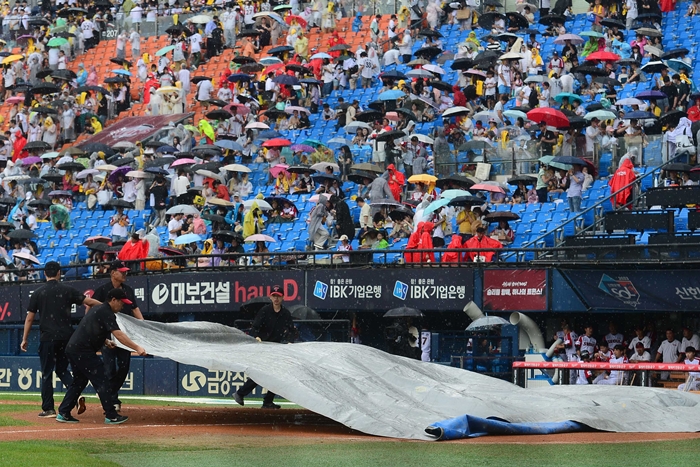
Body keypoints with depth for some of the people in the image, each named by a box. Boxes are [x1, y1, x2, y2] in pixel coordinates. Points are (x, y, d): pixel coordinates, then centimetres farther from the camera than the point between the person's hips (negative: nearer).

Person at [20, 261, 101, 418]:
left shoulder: (38, 293, 0)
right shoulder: (67, 290, 2)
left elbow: (29, 318, 1)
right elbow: (89, 302, -1)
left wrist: (24, 339, 7)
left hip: (48, 337, -2)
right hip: (66, 337, 2)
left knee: (47, 373, 5)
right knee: (62, 369, 16)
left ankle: (48, 409, 4)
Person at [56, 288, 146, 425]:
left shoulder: (99, 310, 20)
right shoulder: (106, 313, -11)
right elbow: (118, 334, -22)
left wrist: (105, 341, 19)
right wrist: (137, 348, -26)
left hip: (72, 348, 10)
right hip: (83, 351, -10)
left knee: (79, 381, 20)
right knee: (102, 380, -6)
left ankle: (63, 413, 19)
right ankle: (111, 416, -5)